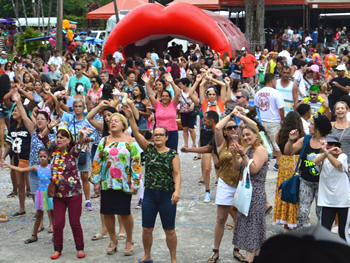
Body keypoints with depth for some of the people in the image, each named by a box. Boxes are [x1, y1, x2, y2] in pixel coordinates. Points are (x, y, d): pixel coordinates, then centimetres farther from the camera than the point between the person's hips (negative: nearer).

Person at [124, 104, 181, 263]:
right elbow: (137, 134, -7)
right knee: (146, 229, 9)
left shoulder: (173, 154, -2)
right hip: (149, 194, 3)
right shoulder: (149, 149, 4)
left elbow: (177, 174, -8)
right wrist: (130, 117, -19)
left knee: (169, 230, 5)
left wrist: (177, 191, -22)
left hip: (167, 195, -2)